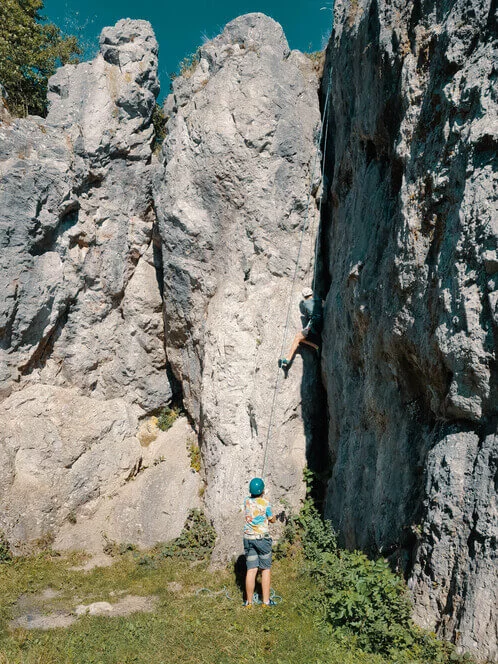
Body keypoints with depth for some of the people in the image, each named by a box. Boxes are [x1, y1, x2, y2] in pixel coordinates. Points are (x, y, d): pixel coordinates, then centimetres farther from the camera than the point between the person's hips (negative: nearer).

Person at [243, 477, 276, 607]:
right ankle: (266, 601, 11)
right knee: (266, 569, 8)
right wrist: (273, 515, 23)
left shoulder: (247, 501, 1)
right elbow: (272, 520, 1)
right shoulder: (265, 503, -12)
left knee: (251, 570, 6)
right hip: (262, 538, -4)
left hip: (248, 538, 4)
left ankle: (249, 601, 9)